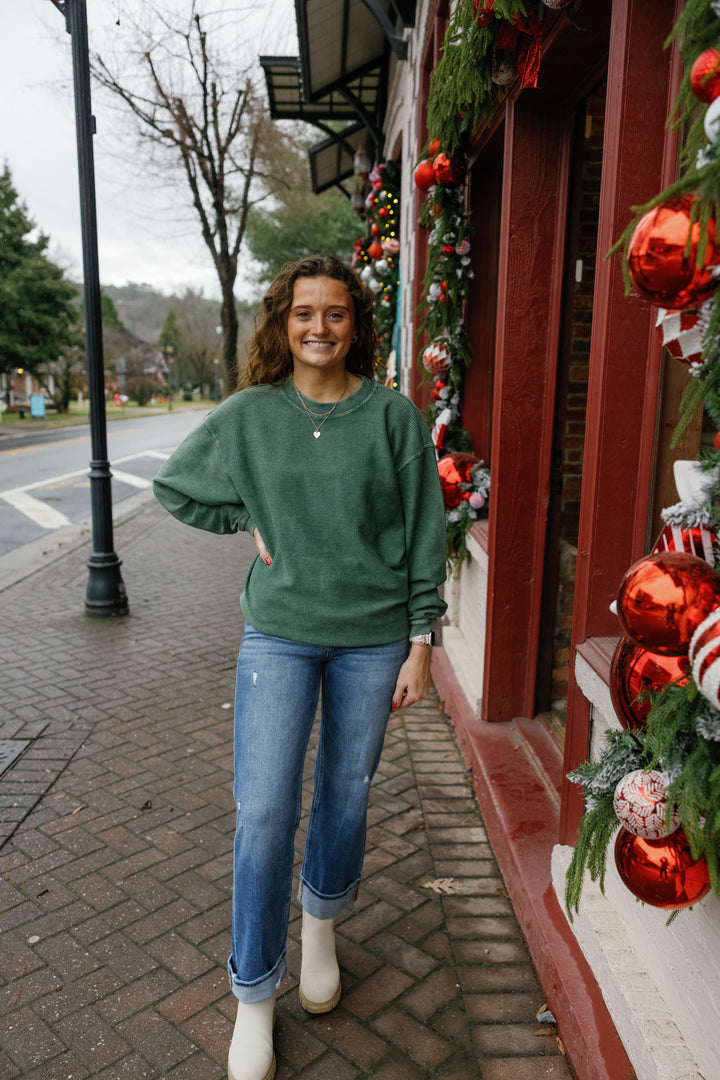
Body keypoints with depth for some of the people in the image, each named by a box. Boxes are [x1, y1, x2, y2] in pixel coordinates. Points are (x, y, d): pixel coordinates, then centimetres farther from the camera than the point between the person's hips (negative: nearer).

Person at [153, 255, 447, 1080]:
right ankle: (253, 996, 21)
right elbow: (174, 488, 13)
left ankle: (322, 924, 45)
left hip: (374, 636, 1)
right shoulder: (248, 415, -1)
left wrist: (420, 642, -3)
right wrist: (251, 521, 0)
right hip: (279, 633, 0)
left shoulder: (394, 415, -4)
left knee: (347, 796, 14)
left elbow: (423, 533, -1)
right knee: (264, 811, -1)